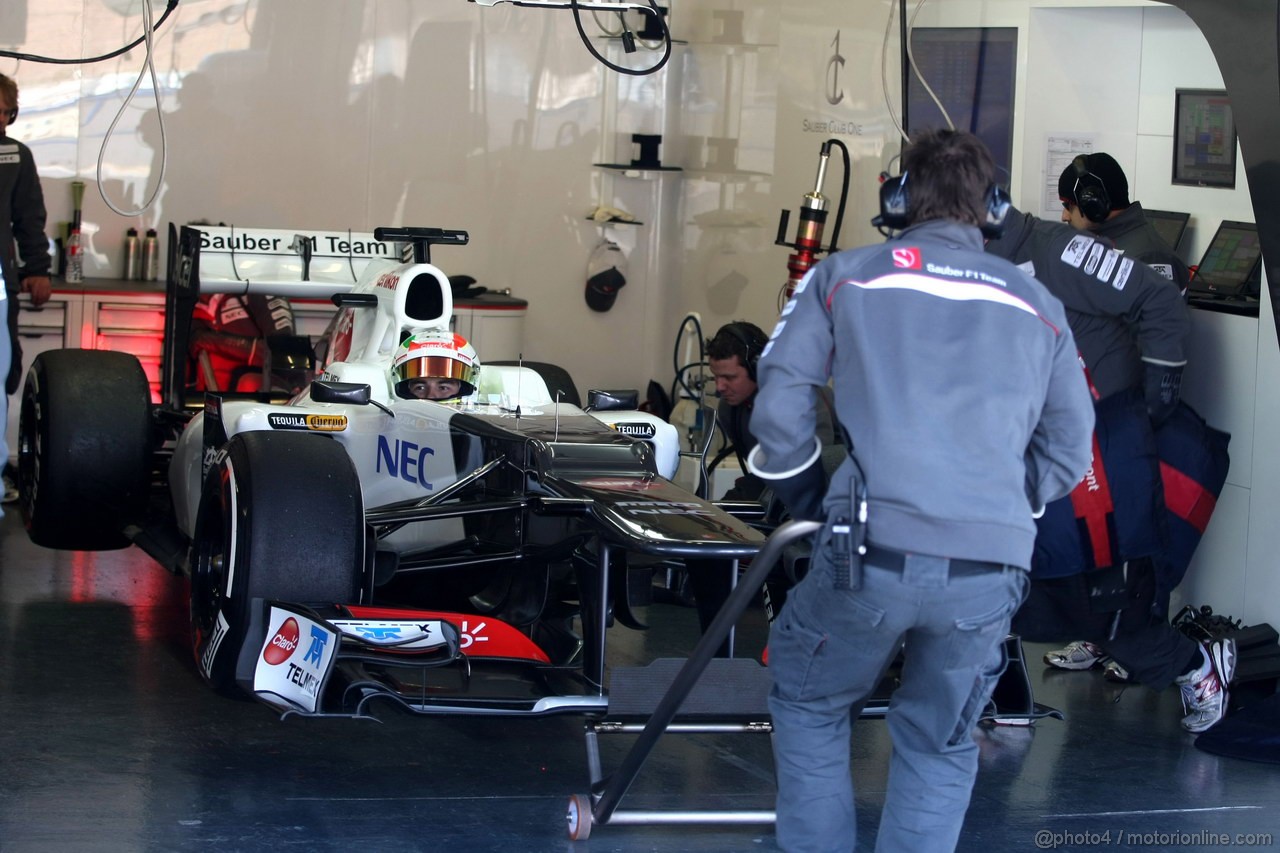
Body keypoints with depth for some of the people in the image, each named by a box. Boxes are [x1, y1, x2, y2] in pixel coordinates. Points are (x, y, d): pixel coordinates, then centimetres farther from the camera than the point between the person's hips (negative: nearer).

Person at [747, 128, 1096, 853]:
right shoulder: (1037, 305, 16)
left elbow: (779, 407, 5)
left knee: (810, 705, 23)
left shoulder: (846, 276, 10)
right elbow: (1068, 457, 16)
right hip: (992, 572, 2)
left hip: (871, 555, -2)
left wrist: (812, 505, 18)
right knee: (941, 745, 21)